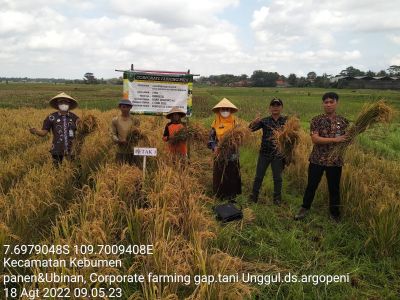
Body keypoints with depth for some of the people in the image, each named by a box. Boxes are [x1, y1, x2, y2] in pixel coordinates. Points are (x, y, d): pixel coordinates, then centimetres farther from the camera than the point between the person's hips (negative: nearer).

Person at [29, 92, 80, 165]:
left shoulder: (74, 117, 4)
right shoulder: (52, 117, -1)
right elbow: (44, 132, 1)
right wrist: (35, 131, -16)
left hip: (72, 151, 1)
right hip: (58, 151, -1)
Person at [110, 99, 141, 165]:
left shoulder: (135, 120, 3)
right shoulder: (115, 120, 4)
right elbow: (113, 134, 5)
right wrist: (118, 141, -15)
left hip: (133, 151, 0)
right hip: (121, 151, 0)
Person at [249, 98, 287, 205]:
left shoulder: (286, 121, -1)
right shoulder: (265, 121, -1)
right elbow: (251, 129, -8)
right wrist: (253, 122, -30)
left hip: (278, 154, 0)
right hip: (264, 153, 1)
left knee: (277, 177, 10)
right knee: (259, 176, 7)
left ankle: (277, 199, 26)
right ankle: (253, 196, 21)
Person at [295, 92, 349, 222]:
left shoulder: (343, 121, 2)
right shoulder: (316, 120, -5)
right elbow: (315, 139, -16)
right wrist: (335, 139, -23)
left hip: (335, 161, 1)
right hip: (317, 159, -1)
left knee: (334, 188, 12)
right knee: (311, 185, 9)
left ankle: (335, 214, 30)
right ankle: (304, 208, 29)